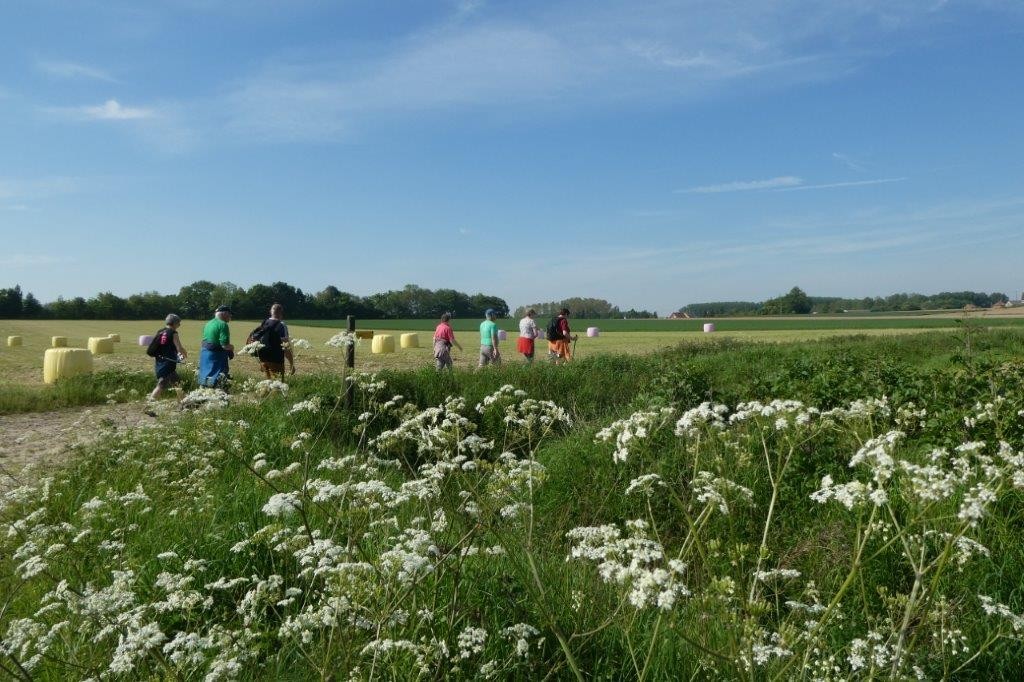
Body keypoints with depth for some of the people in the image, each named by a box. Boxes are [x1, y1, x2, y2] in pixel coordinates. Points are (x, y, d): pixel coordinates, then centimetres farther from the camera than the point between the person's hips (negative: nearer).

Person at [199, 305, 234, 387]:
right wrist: (232, 348, -1)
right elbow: (225, 345, -23)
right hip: (216, 356, -9)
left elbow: (205, 341, 16)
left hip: (204, 353, 9)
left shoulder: (208, 323, 12)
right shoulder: (223, 325, -16)